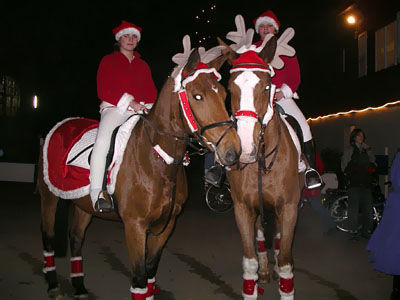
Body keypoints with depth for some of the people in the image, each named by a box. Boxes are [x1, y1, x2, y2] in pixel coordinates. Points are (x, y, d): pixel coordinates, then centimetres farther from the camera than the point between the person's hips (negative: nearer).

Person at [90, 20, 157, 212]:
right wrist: (128, 101, -13)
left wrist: (142, 105, -4)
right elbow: (103, 91, -2)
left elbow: (151, 93, 18)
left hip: (141, 110, 5)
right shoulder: (108, 61, 11)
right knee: (103, 139, -33)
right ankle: (96, 192, -32)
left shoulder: (143, 65, 24)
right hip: (114, 108, -4)